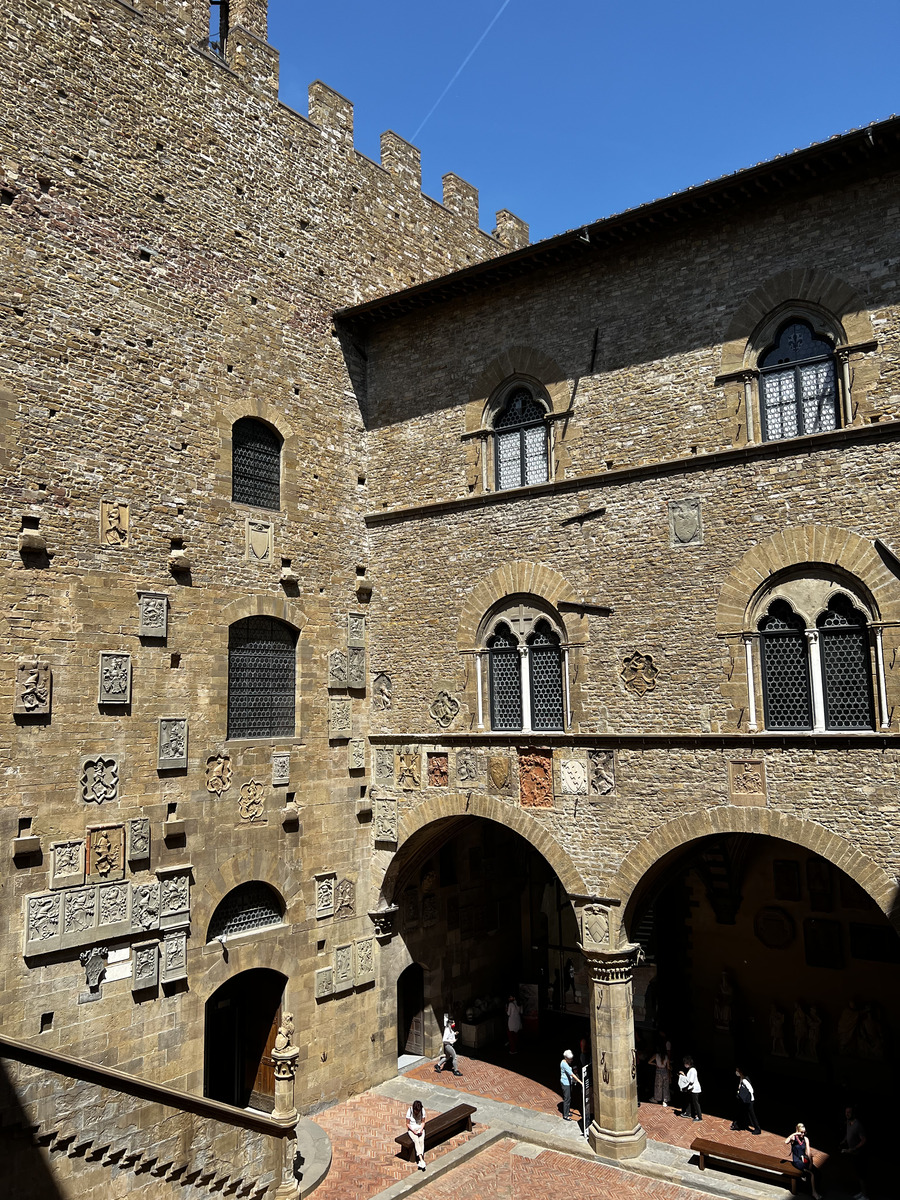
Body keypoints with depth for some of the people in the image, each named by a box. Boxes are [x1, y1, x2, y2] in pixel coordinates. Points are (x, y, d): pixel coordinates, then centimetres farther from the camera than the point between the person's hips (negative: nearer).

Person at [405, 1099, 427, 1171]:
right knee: (416, 1140, -30)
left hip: (420, 1128, 2)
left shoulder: (422, 1111, -10)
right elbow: (407, 1124, -10)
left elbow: (423, 1122, 1)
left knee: (421, 1140, -28)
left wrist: (421, 1130, -15)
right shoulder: (409, 1111, -17)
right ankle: (422, 1160, -35)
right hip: (411, 1129, -2)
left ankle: (420, 1161, -28)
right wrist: (414, 1131, -20)